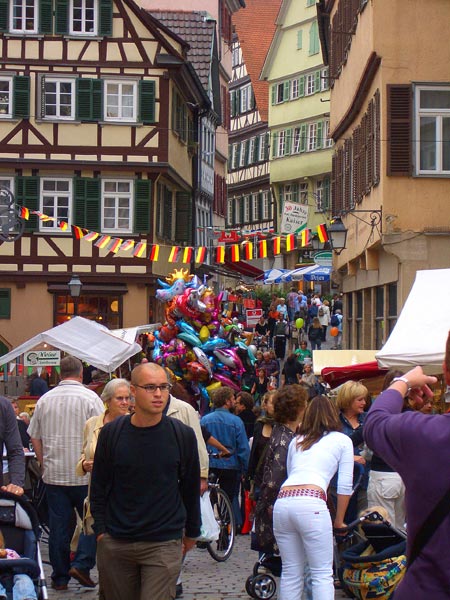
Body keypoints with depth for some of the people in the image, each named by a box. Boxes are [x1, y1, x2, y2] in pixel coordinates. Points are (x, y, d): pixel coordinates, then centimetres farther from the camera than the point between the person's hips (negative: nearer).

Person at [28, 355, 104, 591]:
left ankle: (59, 577, 13)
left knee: (58, 526, 8)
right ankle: (81, 565, -2)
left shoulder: (44, 400, 6)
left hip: (53, 475, 4)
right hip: (84, 474, -4)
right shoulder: (90, 398, -6)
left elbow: (35, 437, 11)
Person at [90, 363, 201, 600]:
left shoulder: (182, 435, -2)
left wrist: (192, 532, 15)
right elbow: (98, 487, 8)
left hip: (164, 545, -1)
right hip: (114, 544, 2)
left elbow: (191, 488, 8)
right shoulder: (111, 433, -1)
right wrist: (101, 529, 3)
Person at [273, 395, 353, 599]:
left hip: (282, 501, 5)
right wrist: (339, 521, 22)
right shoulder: (342, 440, 17)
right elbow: (345, 486, 12)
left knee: (291, 572, 12)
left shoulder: (296, 441, 27)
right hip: (311, 504, -4)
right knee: (322, 574, 1)